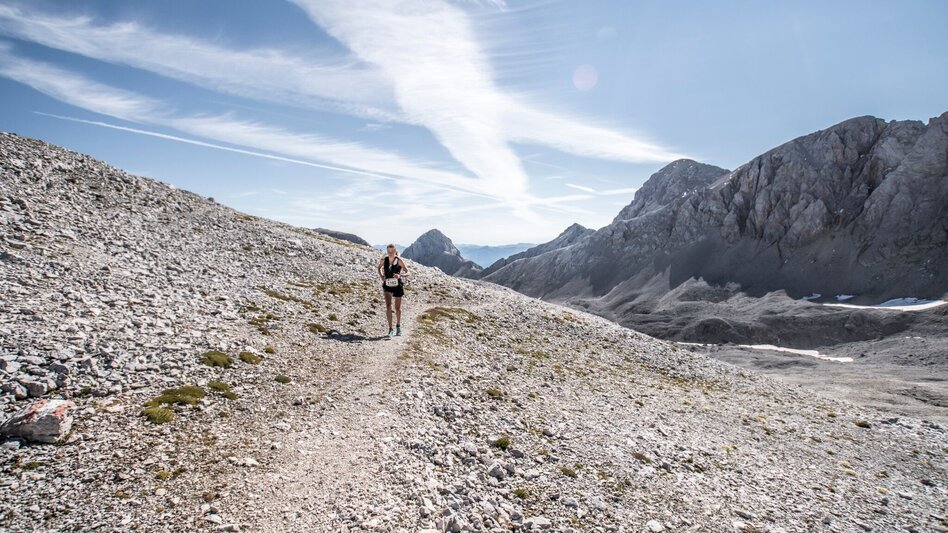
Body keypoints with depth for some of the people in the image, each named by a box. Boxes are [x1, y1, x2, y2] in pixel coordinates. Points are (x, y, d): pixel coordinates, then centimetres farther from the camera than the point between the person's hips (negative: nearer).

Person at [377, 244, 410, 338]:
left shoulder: (399, 260, -11)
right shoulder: (384, 260, -4)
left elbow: (407, 272, -11)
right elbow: (379, 268, 15)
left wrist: (400, 275, -31)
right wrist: (381, 276, -4)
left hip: (397, 285, -1)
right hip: (387, 285, 1)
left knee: (397, 308, 12)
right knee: (388, 306, -16)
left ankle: (398, 326, 35)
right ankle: (390, 329, -14)